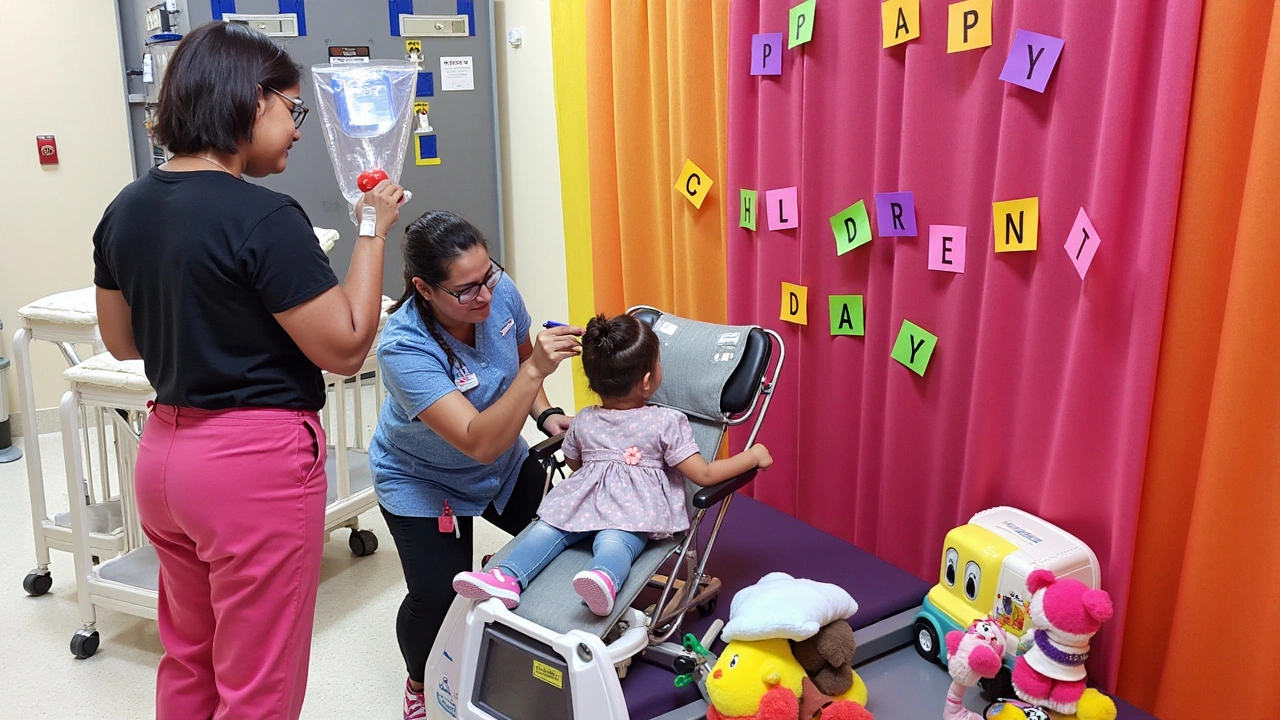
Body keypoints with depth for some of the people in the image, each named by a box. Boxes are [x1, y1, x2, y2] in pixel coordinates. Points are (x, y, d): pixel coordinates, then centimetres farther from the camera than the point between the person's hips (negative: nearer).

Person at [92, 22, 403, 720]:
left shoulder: (126, 208, 4)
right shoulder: (263, 217, -19)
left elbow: (122, 341, 14)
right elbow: (346, 348, -16)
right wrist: (374, 232, -8)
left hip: (164, 449, 8)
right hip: (255, 461, -8)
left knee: (188, 662, 24)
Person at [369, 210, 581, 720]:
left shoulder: (500, 293, -21)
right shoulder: (404, 347, -36)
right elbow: (481, 443, -43)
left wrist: (546, 414, -13)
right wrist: (535, 370, -52)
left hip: (505, 465, 6)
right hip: (424, 482, -5)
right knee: (439, 599, -17)